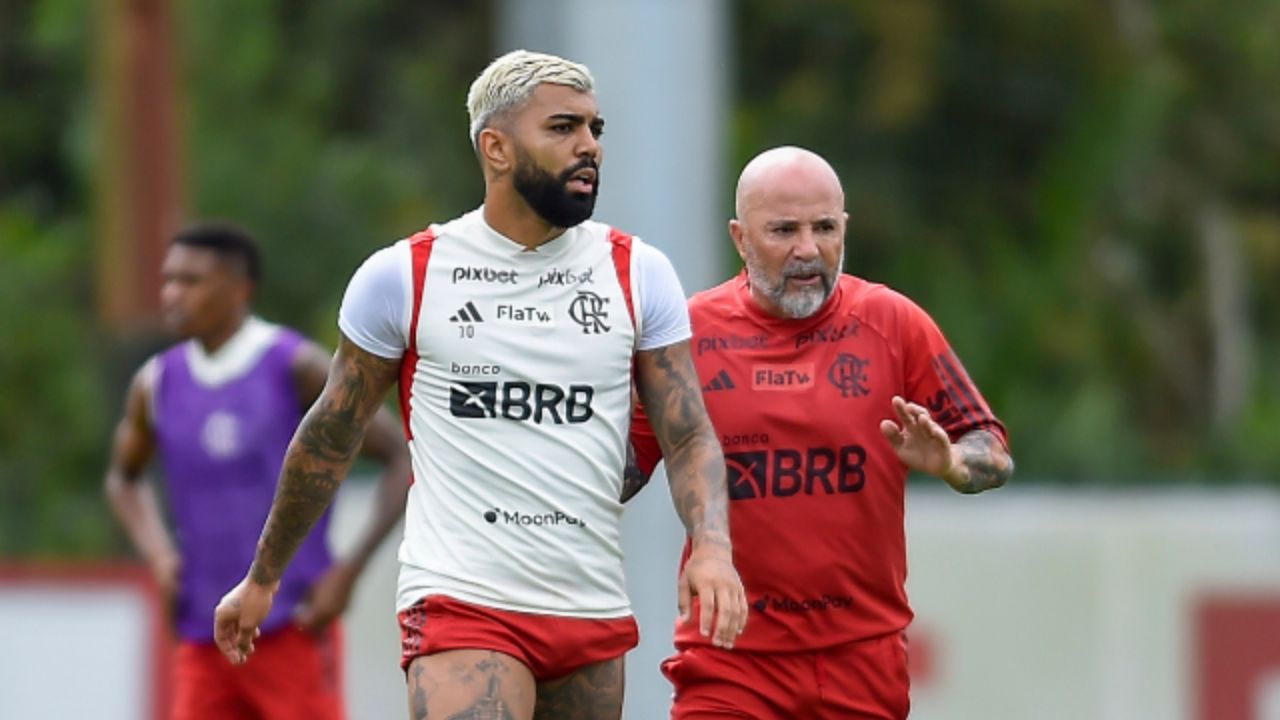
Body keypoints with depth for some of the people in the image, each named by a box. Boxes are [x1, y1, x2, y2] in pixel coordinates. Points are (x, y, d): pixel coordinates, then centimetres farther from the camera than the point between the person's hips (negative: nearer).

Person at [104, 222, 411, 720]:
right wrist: (157, 552, 7)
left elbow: (400, 460, -5)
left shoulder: (296, 369, -7)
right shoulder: (157, 384, 7)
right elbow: (124, 477, 26)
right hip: (205, 642, 5)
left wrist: (349, 571, -12)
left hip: (294, 633, -5)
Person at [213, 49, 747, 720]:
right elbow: (328, 439, 10)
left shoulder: (637, 274, 6)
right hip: (460, 606, -4)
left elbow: (690, 438, 5)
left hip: (594, 611, 4)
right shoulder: (403, 277, -1)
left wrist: (712, 545, -16)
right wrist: (262, 579, 17)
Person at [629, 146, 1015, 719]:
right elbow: (621, 473, 6)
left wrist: (948, 463, -18)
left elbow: (993, 453, 4)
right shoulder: (691, 331, 1)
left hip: (863, 654, 1)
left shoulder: (892, 322, 1)